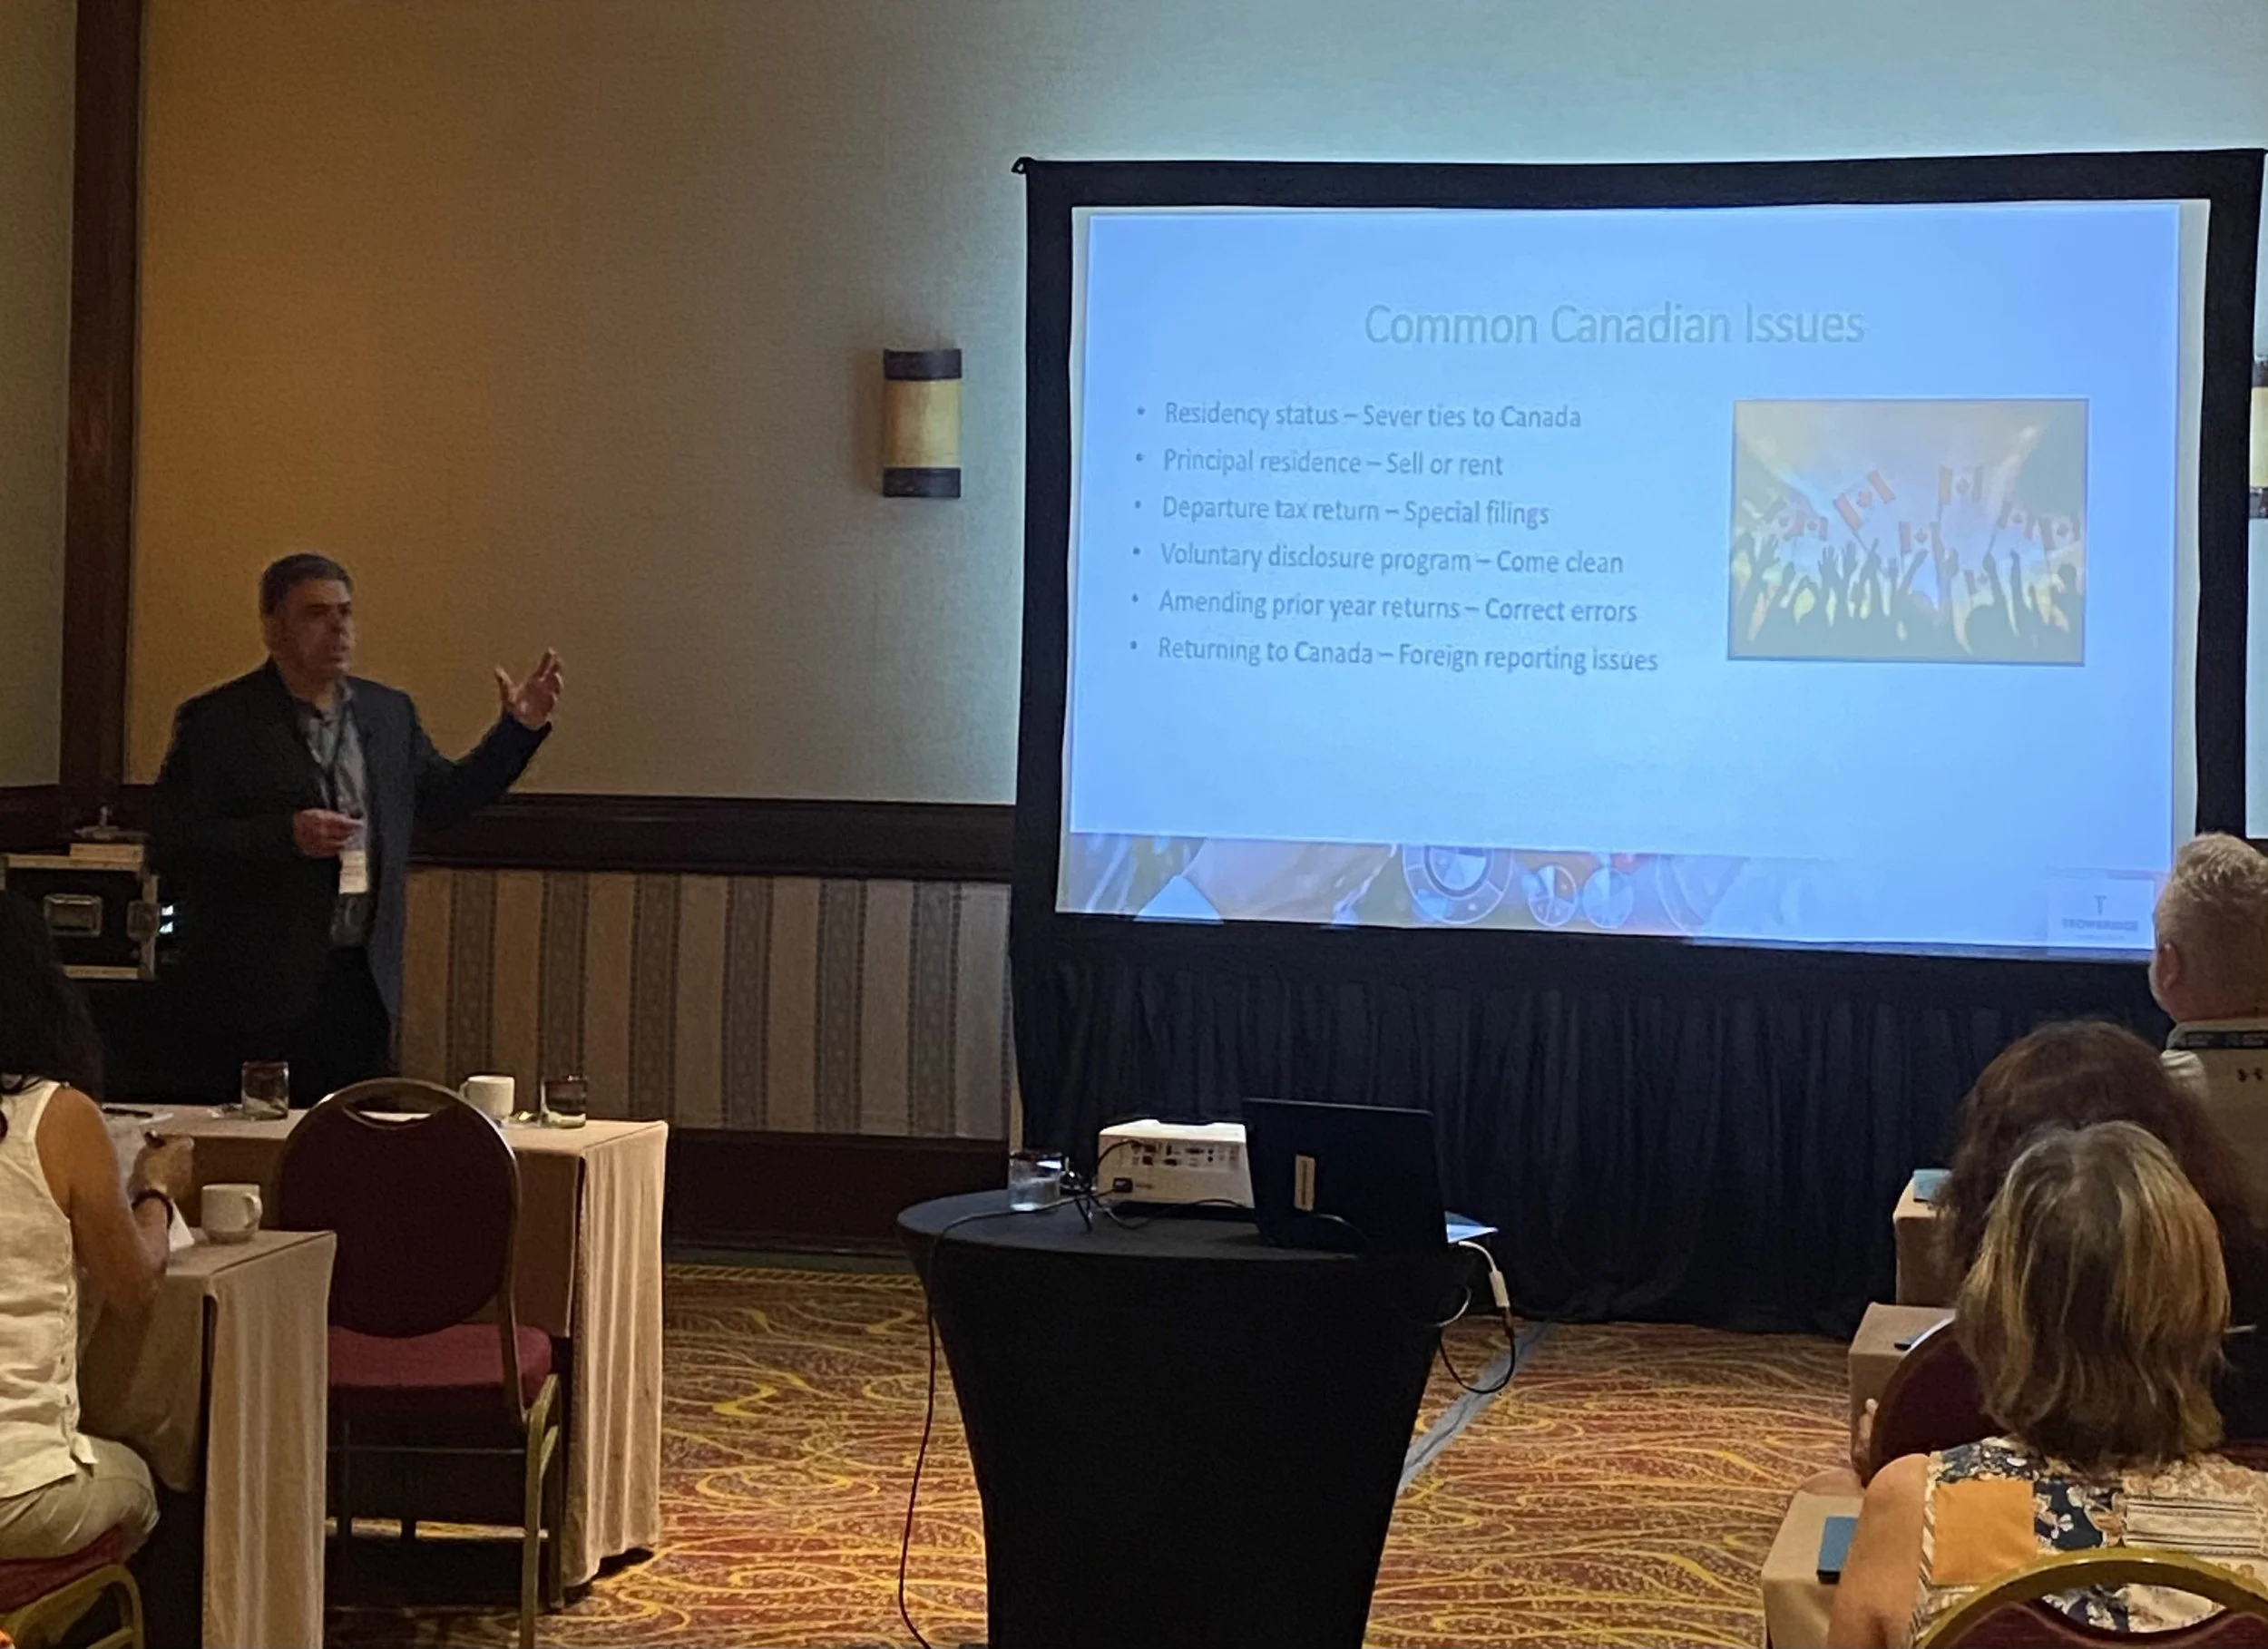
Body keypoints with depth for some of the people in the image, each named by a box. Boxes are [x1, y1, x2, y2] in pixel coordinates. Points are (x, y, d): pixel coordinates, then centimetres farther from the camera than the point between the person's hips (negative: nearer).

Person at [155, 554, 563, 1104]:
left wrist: (520, 729, 12)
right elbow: (173, 848, -11)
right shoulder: (216, 723, -5)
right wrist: (286, 836, -21)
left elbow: (445, 798, 24)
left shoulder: (390, 712, 13)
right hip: (260, 992, -5)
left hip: (363, 985, 5)